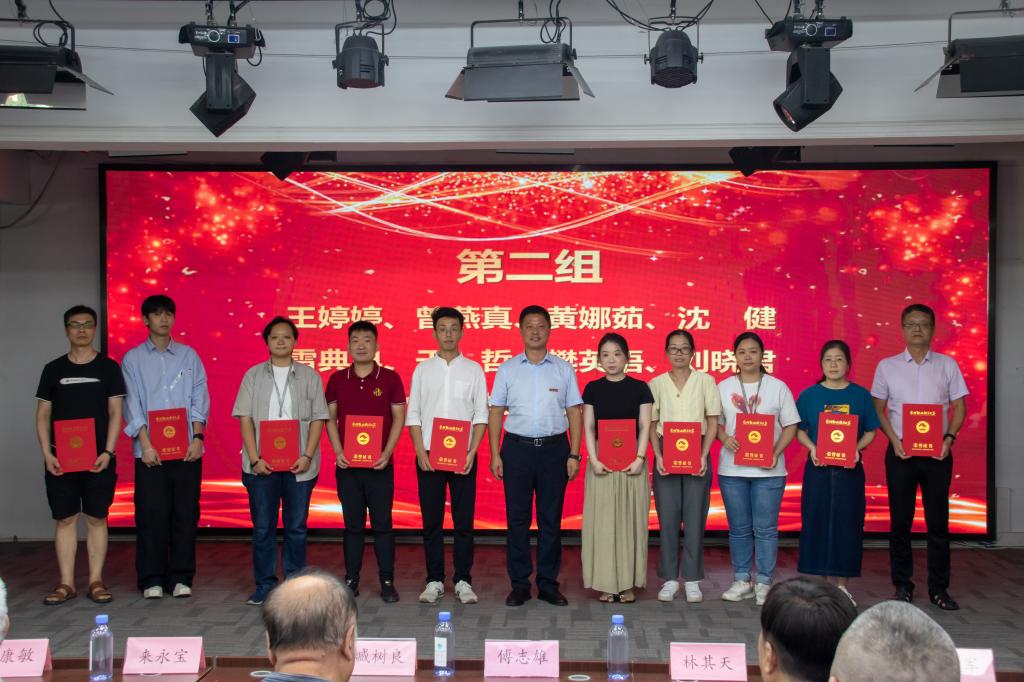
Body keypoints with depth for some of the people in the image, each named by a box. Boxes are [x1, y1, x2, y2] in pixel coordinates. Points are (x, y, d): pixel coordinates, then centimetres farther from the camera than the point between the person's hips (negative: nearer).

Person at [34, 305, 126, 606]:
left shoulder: (108, 367, 4)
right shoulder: (53, 369, 7)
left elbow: (115, 413, 1)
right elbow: (42, 415, 8)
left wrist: (107, 452, -8)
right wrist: (47, 453, -3)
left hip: (98, 458, -1)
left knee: (96, 519, 2)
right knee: (65, 519, 4)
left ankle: (96, 581, 10)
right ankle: (66, 583, 10)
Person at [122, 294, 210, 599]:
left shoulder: (189, 356, 10)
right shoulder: (132, 359, 7)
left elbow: (199, 398, 7)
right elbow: (132, 404, 0)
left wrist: (198, 437, -5)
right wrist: (145, 443, -10)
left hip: (187, 448, 1)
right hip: (150, 450, -1)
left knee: (185, 514, 2)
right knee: (151, 514, -1)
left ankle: (181, 578, 11)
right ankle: (152, 579, 9)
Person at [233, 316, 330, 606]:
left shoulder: (309, 376, 7)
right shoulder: (253, 375, 7)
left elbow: (318, 419, 4)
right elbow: (245, 419, 2)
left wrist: (307, 456, -9)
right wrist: (255, 458, -8)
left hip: (299, 464, 0)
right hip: (261, 465, 0)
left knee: (296, 526, 5)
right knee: (263, 527, 4)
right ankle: (264, 585, 14)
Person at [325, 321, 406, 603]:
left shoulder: (390, 378, 1)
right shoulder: (337, 379, 6)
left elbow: (399, 417, 1)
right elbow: (330, 418, 9)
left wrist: (387, 453, -9)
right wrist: (338, 451, -4)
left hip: (379, 464, -1)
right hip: (347, 463, 2)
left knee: (382, 524, 1)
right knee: (353, 524, 7)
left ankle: (387, 582, 9)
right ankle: (351, 580, 15)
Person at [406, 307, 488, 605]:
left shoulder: (473, 369, 6)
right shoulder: (423, 369, 7)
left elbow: (481, 415, 3)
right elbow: (413, 415, 5)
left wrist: (472, 452, -8)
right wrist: (421, 452, -6)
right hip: (428, 455, 1)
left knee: (463, 520, 2)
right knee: (431, 520, 4)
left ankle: (463, 581, 11)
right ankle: (434, 581, 14)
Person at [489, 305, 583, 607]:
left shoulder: (563, 369, 6)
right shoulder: (507, 369, 6)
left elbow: (574, 412, 6)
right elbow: (496, 412, 5)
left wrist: (574, 454, -2)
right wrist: (495, 454, -2)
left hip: (554, 448, 0)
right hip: (517, 447, 0)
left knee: (551, 518, 5)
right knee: (517, 518, 3)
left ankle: (548, 584, 14)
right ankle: (519, 584, 12)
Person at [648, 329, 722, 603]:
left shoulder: (705, 381, 3)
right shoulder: (656, 383, 5)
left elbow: (713, 422, 2)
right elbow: (652, 424, 6)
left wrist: (704, 455, -8)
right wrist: (657, 456, -7)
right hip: (666, 455, 1)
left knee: (695, 518, 1)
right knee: (667, 518, 2)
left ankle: (692, 579, 11)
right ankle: (669, 578, 12)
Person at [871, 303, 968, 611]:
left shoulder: (947, 365, 5)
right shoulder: (887, 366, 4)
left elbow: (959, 406, 7)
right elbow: (878, 409, 6)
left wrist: (949, 438, -9)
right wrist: (894, 441, -7)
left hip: (937, 452, 0)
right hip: (900, 452, 0)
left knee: (938, 521, 3)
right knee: (900, 521, 4)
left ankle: (938, 588, 13)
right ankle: (903, 586, 15)